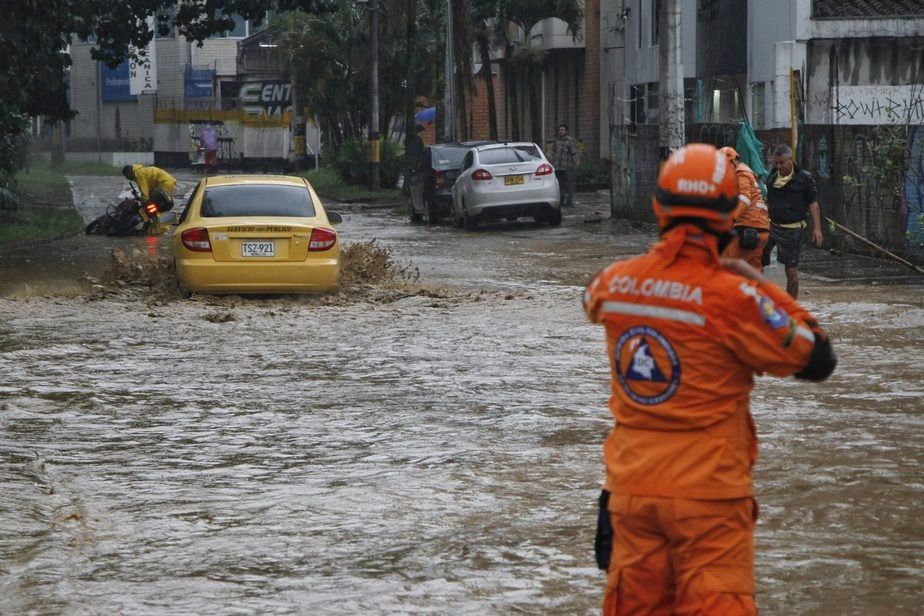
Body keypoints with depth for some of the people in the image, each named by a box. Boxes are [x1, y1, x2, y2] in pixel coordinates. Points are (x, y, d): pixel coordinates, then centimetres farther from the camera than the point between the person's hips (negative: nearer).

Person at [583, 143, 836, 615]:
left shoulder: (615, 282, -2)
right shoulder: (731, 298, -17)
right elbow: (817, 360, -9)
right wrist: (761, 287, -3)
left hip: (631, 485, 5)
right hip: (709, 490, -5)